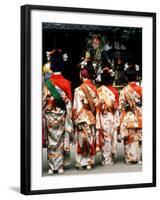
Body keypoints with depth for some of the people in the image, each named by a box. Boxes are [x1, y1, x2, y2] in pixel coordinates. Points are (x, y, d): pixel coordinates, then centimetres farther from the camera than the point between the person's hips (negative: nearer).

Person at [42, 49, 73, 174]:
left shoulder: (47, 83, -7)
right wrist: (69, 117, 5)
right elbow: (69, 102, -3)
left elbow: (44, 102, -5)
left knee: (51, 141, 5)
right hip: (62, 115, 1)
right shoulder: (66, 83, -4)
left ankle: (52, 167, 6)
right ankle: (60, 167, 10)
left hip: (49, 115, -1)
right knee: (61, 140, 8)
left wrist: (43, 116, 3)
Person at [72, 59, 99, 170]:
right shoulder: (95, 88, -1)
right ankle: (90, 162, 17)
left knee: (82, 139, 4)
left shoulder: (79, 90, -15)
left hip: (82, 119, -5)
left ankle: (82, 162, 9)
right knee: (91, 139, 11)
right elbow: (96, 105, 2)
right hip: (92, 118, 5)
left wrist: (77, 121, -8)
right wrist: (93, 115, 11)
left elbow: (78, 108, -14)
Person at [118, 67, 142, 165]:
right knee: (140, 138, 6)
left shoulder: (124, 91, -6)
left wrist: (121, 122, 6)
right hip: (140, 118, 1)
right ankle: (140, 158, 9)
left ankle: (131, 158, 5)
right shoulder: (141, 89, -2)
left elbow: (121, 107, -3)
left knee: (130, 139, 4)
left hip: (128, 118, -1)